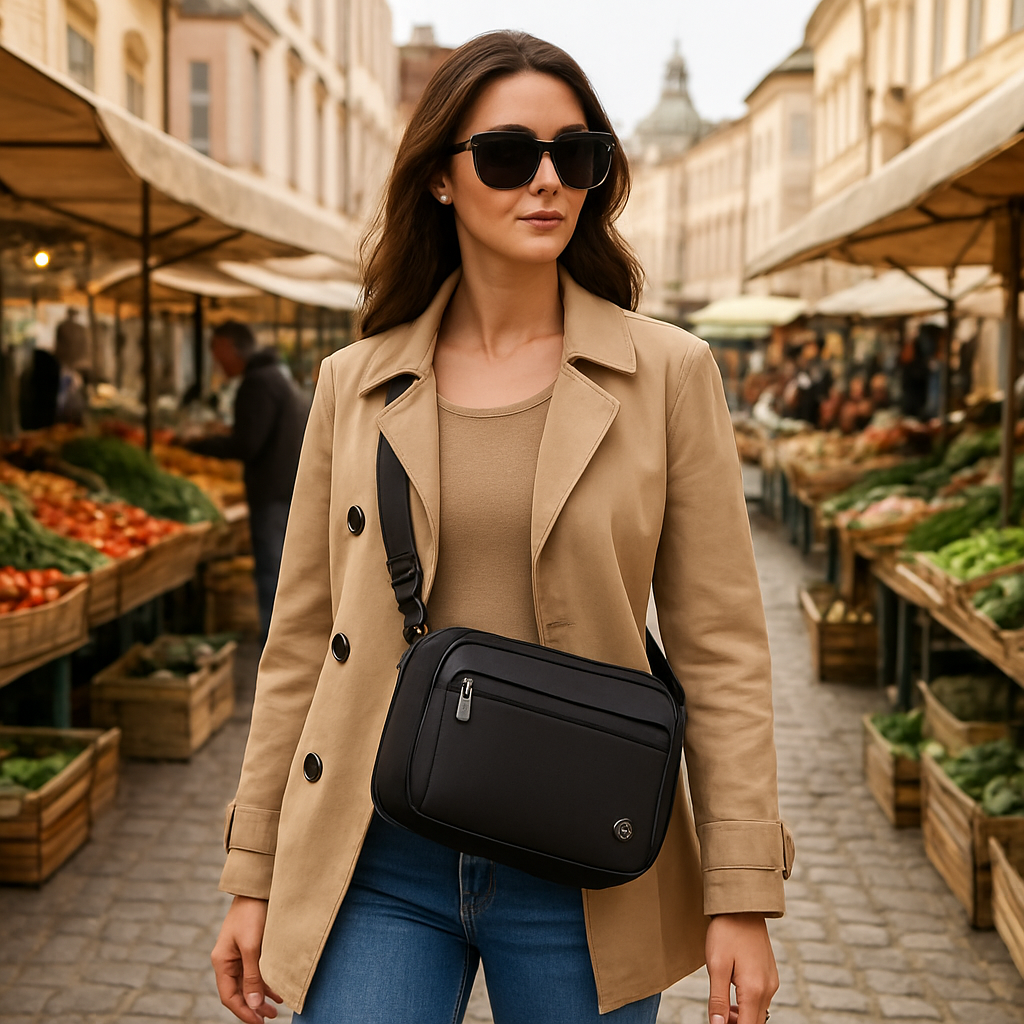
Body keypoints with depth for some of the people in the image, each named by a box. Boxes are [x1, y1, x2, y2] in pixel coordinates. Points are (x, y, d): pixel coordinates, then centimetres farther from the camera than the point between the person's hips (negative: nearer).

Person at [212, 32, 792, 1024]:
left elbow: (721, 648, -3)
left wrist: (741, 897, -6)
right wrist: (253, 879, 7)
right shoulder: (354, 383, 3)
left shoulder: (666, 372, -2)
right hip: (380, 865, 1)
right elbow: (302, 644, 7)